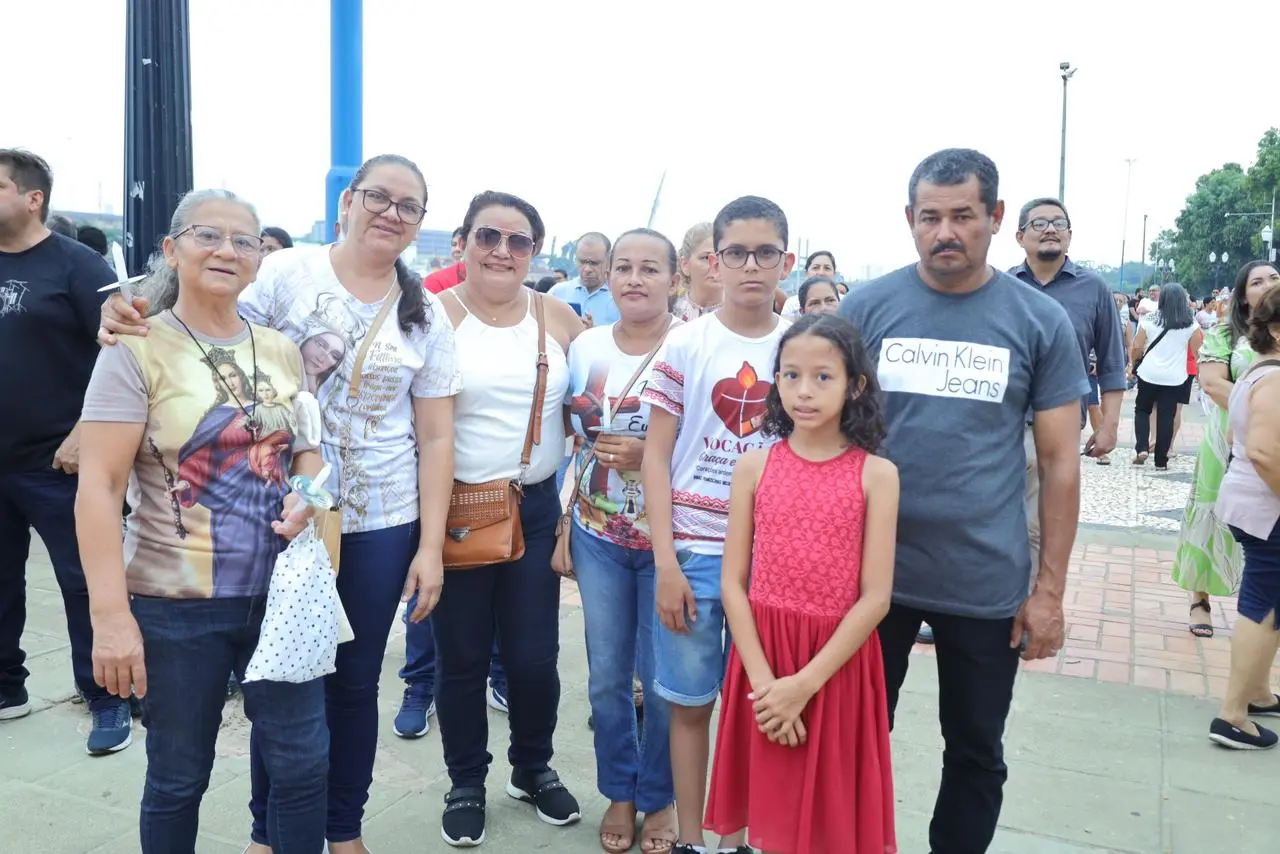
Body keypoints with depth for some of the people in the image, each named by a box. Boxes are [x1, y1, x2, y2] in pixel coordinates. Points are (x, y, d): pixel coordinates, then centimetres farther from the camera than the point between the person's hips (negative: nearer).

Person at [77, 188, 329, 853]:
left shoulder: (281, 350, 5)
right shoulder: (136, 351, -9)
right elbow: (98, 488, -14)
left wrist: (307, 494, -7)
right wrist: (111, 615, -20)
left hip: (281, 592, 4)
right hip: (176, 605, -3)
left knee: (303, 762, 9)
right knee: (178, 778, 14)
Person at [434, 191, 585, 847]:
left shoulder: (560, 318, 4)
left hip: (537, 507, 3)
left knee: (534, 656, 8)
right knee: (462, 657, 9)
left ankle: (533, 768, 34)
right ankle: (466, 783, 31)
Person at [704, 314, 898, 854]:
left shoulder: (876, 474, -6)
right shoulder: (753, 466, -2)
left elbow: (875, 597, -9)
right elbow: (732, 583, -3)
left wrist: (804, 683, -15)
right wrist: (764, 680, -12)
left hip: (839, 664, -1)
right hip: (762, 658, 1)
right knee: (770, 810, 13)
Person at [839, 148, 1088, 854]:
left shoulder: (1042, 322, -3)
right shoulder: (865, 308, -3)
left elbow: (1060, 461, 0)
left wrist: (1050, 588, -2)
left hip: (988, 584, 0)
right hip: (871, 572, 0)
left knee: (976, 753, 17)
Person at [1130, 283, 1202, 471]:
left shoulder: (1150, 319, -4)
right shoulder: (1190, 323, -3)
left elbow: (1137, 347, -2)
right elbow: (1196, 350, 1)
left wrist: (1134, 361, 16)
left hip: (1149, 374, 0)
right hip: (1175, 377, 0)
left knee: (1142, 410, 16)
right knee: (1166, 417, 5)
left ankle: (1142, 448, -1)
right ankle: (1161, 461, 7)